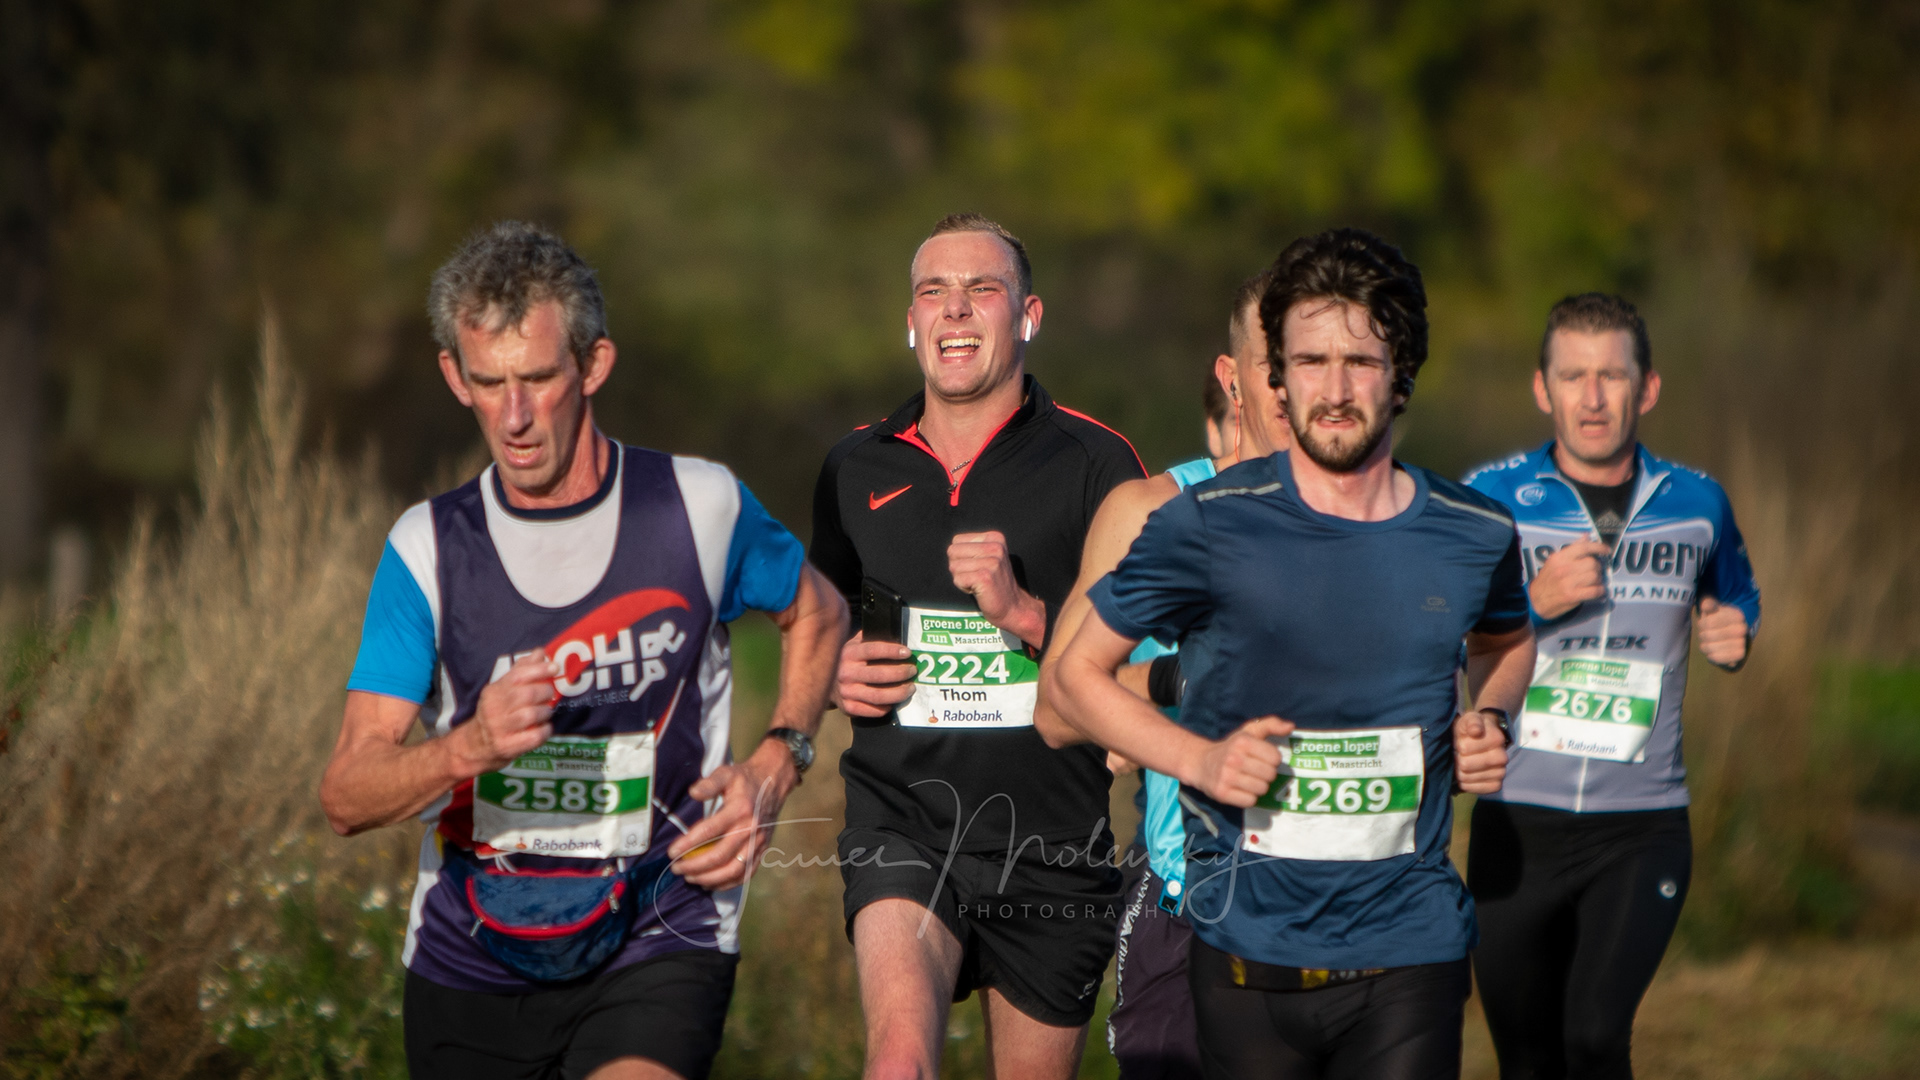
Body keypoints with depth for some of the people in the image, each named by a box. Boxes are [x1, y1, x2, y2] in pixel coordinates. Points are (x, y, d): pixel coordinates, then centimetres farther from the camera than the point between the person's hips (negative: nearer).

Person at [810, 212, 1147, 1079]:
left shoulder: (1095, 463, -1)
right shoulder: (855, 469, 10)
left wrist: (1023, 612, -17)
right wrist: (831, 674, 3)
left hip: (1050, 842, -1)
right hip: (901, 823, 1)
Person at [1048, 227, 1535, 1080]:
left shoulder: (1474, 535, 4)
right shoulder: (1207, 527, -5)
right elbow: (1075, 675, 6)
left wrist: (1489, 722, 7)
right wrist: (1199, 760, -9)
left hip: (1410, 953, 1)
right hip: (1248, 952, -1)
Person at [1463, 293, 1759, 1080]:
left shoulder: (1696, 504, 4)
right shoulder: (1488, 500, -1)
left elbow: (1736, 596, 24)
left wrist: (1734, 637, 0)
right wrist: (1532, 605, -16)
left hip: (1643, 827, 0)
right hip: (1517, 821, 0)